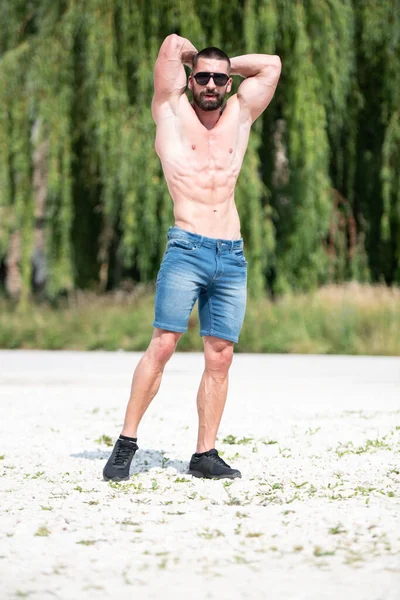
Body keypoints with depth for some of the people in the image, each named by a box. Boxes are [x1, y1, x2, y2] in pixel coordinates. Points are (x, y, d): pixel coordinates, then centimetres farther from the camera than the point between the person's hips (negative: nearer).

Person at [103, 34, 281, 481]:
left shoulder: (239, 116, 17)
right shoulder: (173, 112, 7)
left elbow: (271, 65, 21)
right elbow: (172, 45, 1)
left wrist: (226, 65, 23)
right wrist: (196, 57, 20)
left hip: (232, 258, 4)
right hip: (186, 250, -4)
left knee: (220, 356, 0)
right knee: (163, 344, -12)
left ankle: (205, 454, 4)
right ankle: (126, 444, -7)